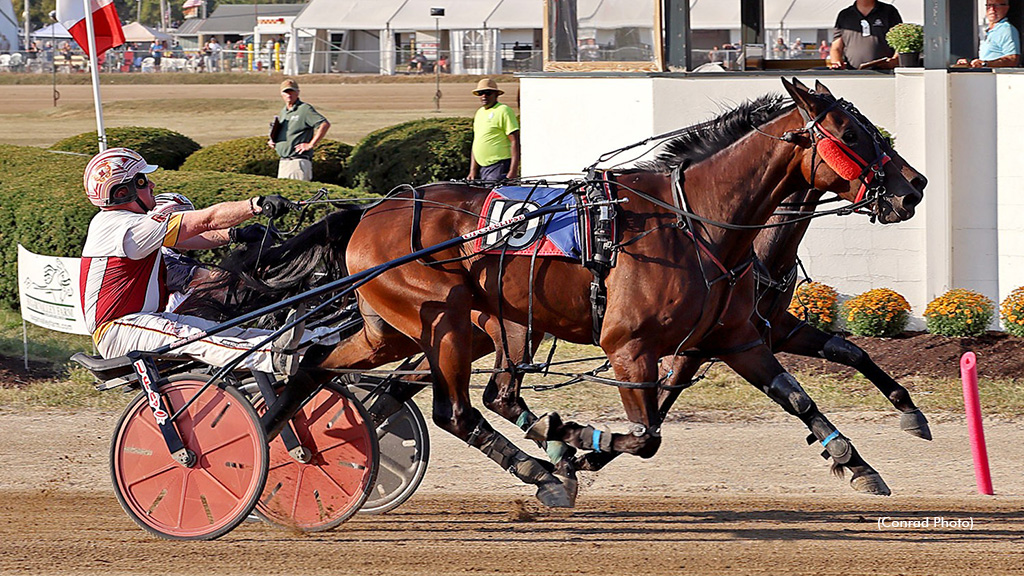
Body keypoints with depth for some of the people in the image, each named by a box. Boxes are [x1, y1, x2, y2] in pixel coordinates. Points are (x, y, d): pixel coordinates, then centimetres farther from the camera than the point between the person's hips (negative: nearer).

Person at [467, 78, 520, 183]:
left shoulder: (504, 111, -6)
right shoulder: (479, 113, 18)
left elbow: (515, 142, -12)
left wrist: (513, 171, -19)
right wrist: (473, 170, 17)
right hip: (482, 168, 8)